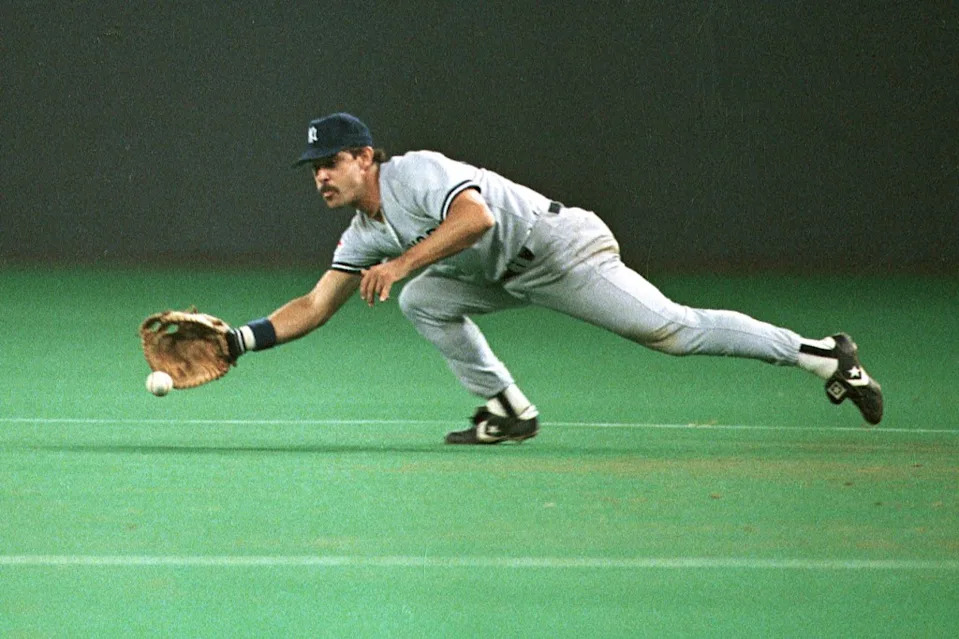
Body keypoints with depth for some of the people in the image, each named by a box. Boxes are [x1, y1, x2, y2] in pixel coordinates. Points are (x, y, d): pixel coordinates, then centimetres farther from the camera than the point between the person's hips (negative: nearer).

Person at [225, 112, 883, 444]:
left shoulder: (416, 172, -15)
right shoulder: (366, 235, 12)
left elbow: (476, 216, -32)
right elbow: (314, 307, 15)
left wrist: (403, 263, -33)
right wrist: (241, 339, 5)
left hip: (560, 249, -9)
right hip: (506, 276, 9)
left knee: (672, 329, -16)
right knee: (423, 301, 4)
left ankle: (822, 354, -12)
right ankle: (509, 410, 7)